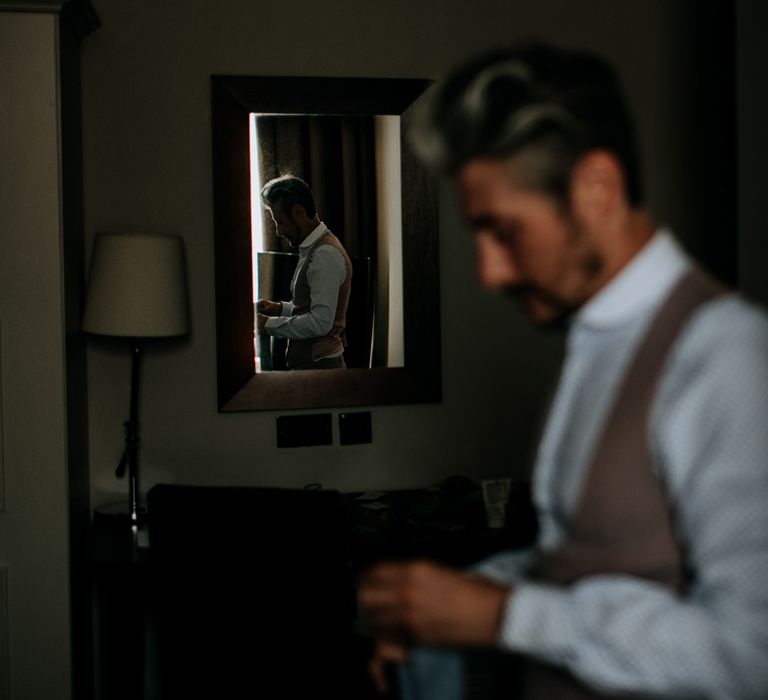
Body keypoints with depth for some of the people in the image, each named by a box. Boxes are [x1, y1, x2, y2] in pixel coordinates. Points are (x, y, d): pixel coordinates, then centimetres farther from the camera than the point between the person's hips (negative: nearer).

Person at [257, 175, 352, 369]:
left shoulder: (325, 255, -17)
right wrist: (280, 308, 11)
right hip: (307, 363, 9)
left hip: (318, 366, -9)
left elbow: (320, 322, -23)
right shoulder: (312, 249, 16)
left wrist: (270, 325, -15)